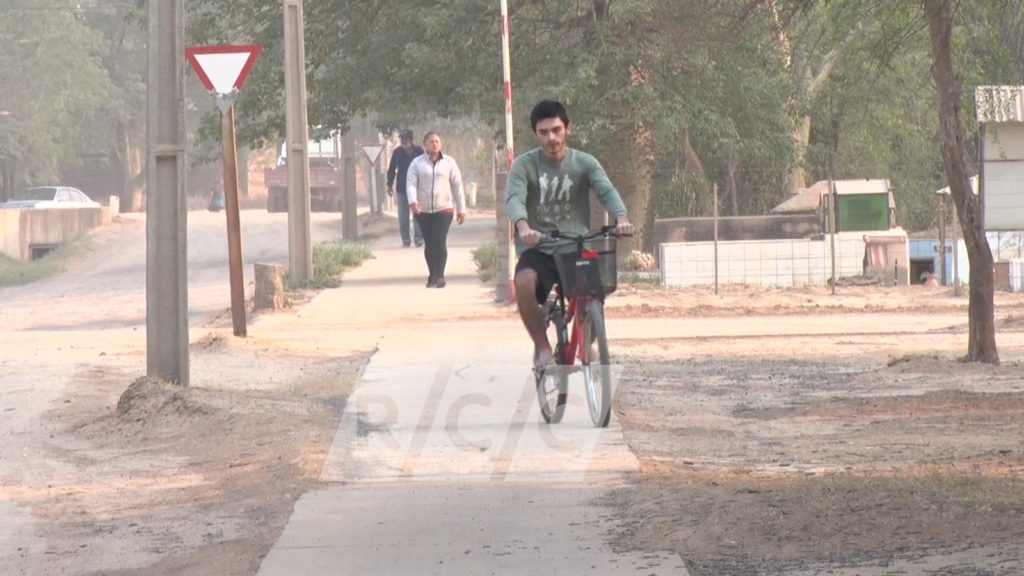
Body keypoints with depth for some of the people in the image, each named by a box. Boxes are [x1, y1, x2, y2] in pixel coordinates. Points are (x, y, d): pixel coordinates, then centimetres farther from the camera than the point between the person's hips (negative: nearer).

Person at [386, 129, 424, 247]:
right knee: (403, 215, -1)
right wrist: (390, 184, 2)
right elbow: (391, 169, 11)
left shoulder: (419, 151, 3)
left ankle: (418, 237, -5)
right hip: (402, 188, 1)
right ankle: (405, 239, 3)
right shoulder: (397, 153, 6)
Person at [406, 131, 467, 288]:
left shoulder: (449, 162, 6)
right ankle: (432, 275, 19)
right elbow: (411, 184, -5)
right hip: (423, 211, 1)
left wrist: (461, 209, 4)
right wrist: (413, 201, -24)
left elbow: (457, 186, 7)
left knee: (439, 241, -15)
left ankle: (439, 276, -18)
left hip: (444, 209, -1)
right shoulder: (417, 163, 4)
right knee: (429, 244, 6)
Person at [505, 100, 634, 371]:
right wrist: (523, 227, -40)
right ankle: (542, 346, -13)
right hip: (538, 250, -1)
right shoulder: (524, 165, 0)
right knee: (524, 281, -34)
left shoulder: (585, 163, 4)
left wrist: (621, 217, -35)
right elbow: (514, 198, -17)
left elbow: (607, 191, -12)